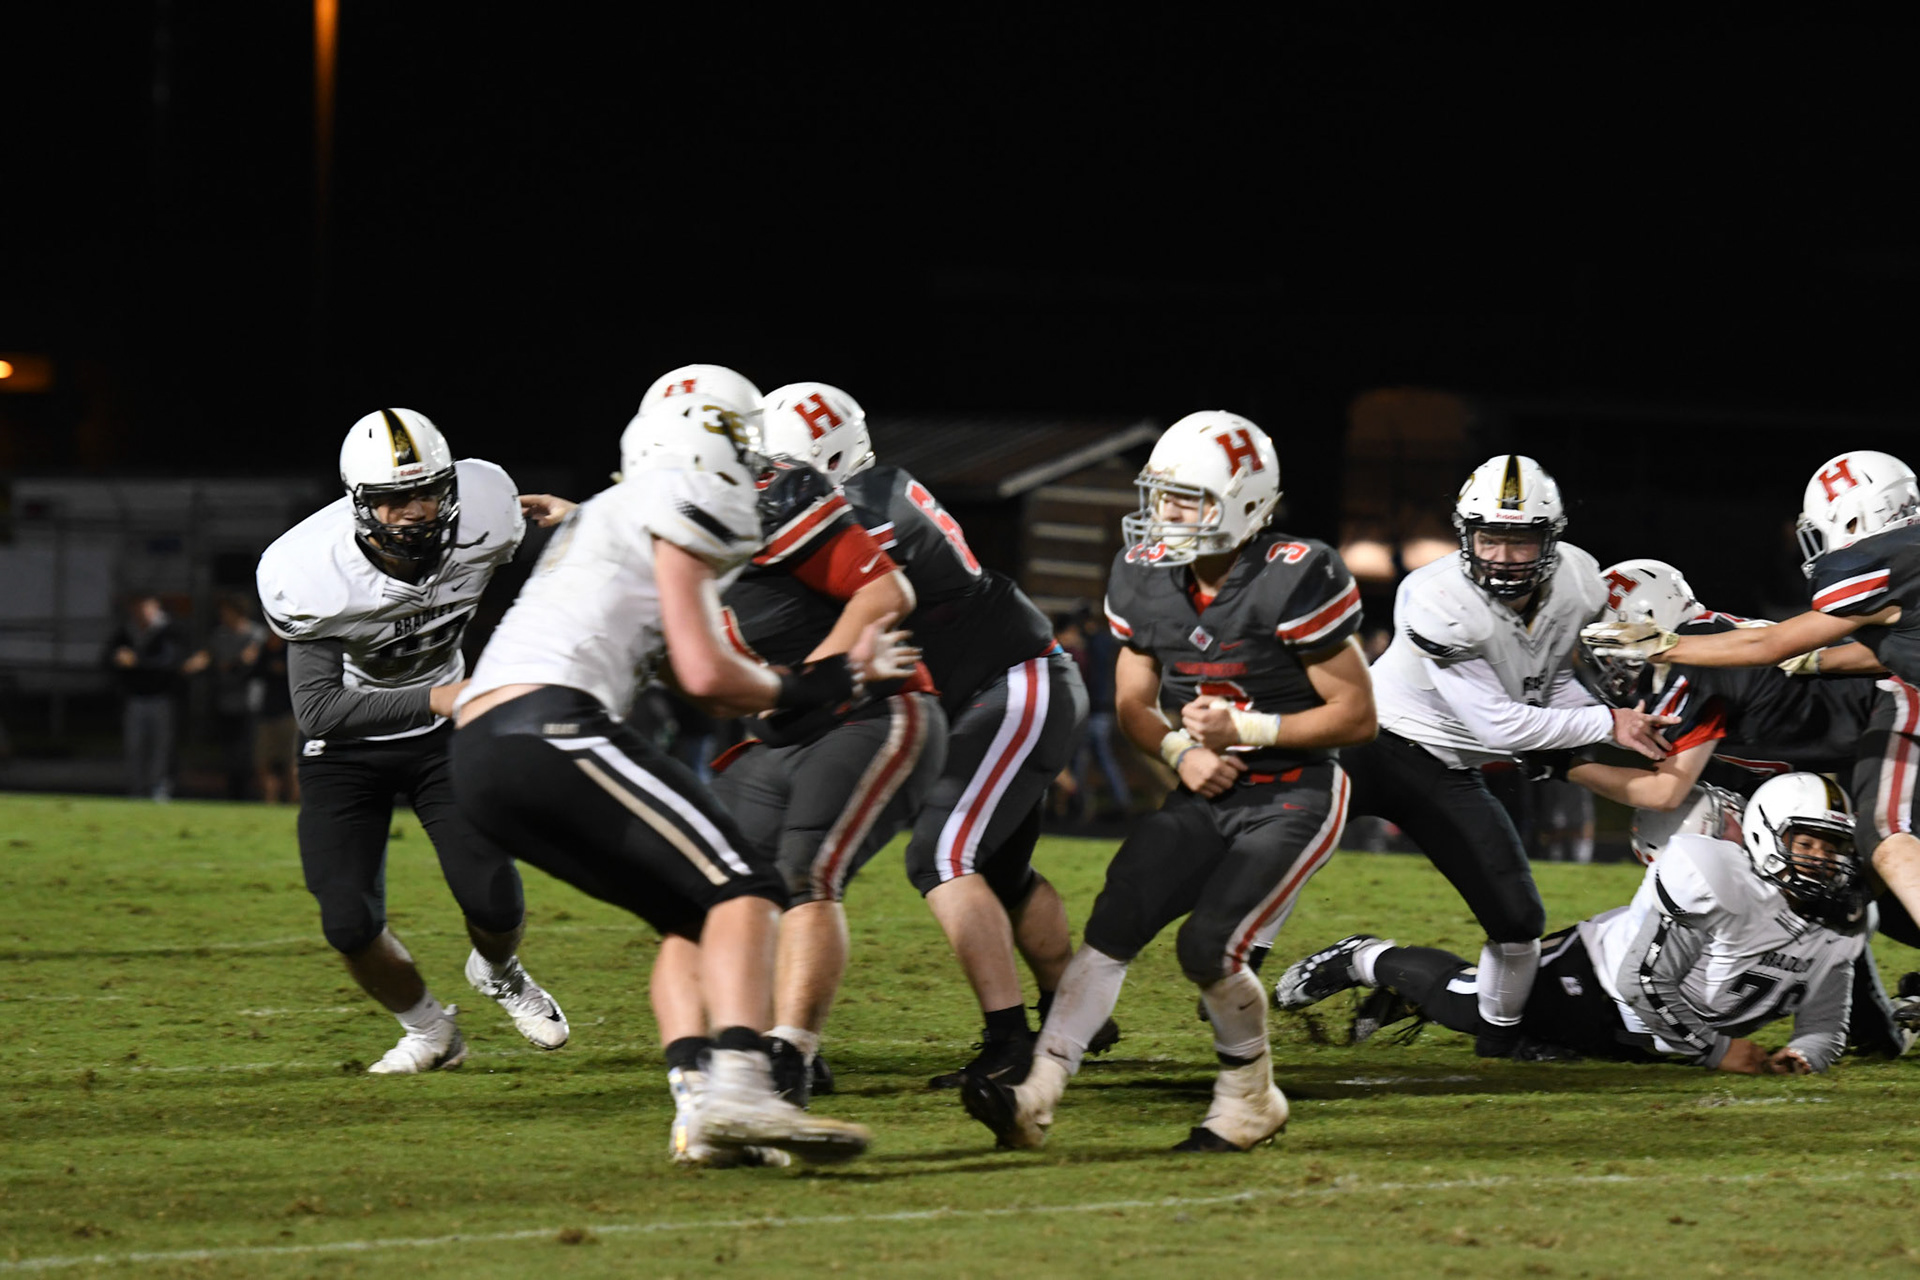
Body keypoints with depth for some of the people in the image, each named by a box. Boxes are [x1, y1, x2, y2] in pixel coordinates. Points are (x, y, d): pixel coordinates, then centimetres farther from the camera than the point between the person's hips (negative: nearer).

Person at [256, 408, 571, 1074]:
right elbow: (317, 710, -30)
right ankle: (427, 1030, 19)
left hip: (443, 739, 2)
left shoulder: (481, 518, -22)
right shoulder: (312, 577, -31)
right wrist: (434, 699, -36)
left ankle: (498, 972, 27)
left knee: (493, 901, -12)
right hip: (348, 742, -2)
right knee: (349, 924, -12)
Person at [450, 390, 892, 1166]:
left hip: (480, 757, 9)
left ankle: (697, 1112, 0)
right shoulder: (669, 501, 5)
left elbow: (705, 687, 31)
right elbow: (709, 678, -1)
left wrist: (837, 676, 32)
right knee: (742, 891, -10)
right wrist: (804, 691, 18)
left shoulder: (606, 527, 33)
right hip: (548, 728, -9)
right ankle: (736, 1091, -27)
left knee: (691, 916, 16)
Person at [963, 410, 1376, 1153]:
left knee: (1210, 947, -18)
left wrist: (1250, 730, -22)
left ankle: (1249, 1099, 8)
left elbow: (1357, 716, -14)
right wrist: (1182, 750, -11)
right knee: (1115, 924, -10)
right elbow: (1133, 702, 11)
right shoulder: (1147, 581, 0)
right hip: (1209, 795, 6)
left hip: (1296, 798, -6)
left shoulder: (1294, 583, -19)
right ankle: (1034, 1100, -15)